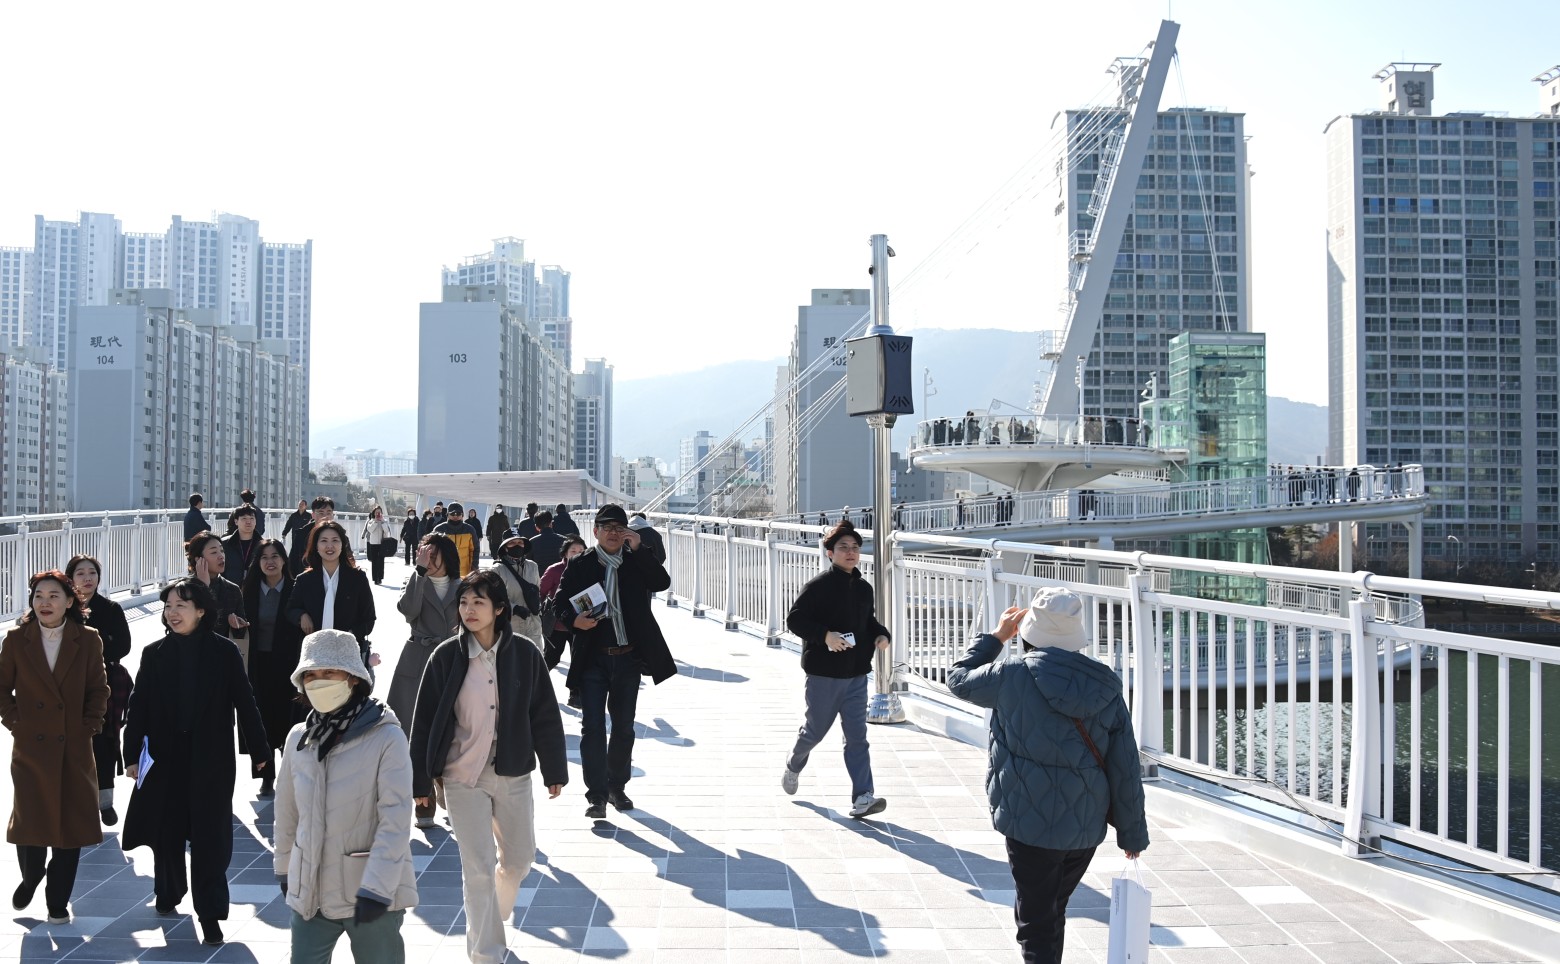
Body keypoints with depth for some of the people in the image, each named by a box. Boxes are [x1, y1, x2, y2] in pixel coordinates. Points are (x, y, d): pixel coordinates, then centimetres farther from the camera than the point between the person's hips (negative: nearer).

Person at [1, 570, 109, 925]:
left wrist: (90, 725, -3)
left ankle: (58, 901, 18)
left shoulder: (88, 640, -1)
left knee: (73, 825, 3)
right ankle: (30, 878, 35)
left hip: (74, 748, 0)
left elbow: (99, 690, 5)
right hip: (30, 747, 0)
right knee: (30, 820, 4)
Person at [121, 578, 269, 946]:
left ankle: (210, 913, 6)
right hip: (164, 759, 3)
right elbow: (139, 707, 3)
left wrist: (259, 749, 1)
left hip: (211, 760, -3)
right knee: (166, 832, 14)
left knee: (210, 836, -1)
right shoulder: (154, 654, 1)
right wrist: (132, 755, 0)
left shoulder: (224, 652, -6)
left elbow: (244, 702, -2)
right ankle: (168, 893, 38)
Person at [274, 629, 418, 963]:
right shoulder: (298, 738, 2)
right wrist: (284, 867, 20)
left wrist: (378, 888, -22)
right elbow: (287, 810, 13)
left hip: (370, 894, -4)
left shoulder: (387, 738, -15)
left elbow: (395, 819, -18)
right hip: (309, 891, 5)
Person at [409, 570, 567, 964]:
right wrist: (420, 780, -1)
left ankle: (491, 914, 44)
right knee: (479, 867, -2)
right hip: (463, 776, -2)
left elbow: (545, 715, 2)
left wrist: (554, 770, 4)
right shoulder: (446, 657, -7)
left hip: (513, 773, 2)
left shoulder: (524, 654, -5)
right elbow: (425, 721, -2)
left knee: (519, 859, 14)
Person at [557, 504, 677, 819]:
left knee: (624, 726, 13)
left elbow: (663, 582, -12)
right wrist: (575, 620, -19)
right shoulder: (580, 565, -1)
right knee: (593, 726, -4)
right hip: (593, 659, -2)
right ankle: (597, 795, 2)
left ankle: (617, 786, 28)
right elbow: (560, 604, 1)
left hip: (628, 658, 2)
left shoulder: (636, 562, 3)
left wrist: (637, 550, -16)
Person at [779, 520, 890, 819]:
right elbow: (794, 619, -14)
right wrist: (824, 635, -25)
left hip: (856, 674, 5)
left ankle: (862, 797, -1)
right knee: (815, 729, 10)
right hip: (824, 673, -5)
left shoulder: (864, 588, 9)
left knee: (857, 735, 0)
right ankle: (793, 766, 40)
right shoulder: (819, 585, -12)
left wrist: (881, 634, 4)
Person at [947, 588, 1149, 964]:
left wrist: (996, 636, 15)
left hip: (1032, 824, -5)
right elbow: (1126, 768, 0)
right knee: (1053, 911, 25)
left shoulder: (1013, 676, -14)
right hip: (1086, 825, 5)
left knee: (1036, 923, 5)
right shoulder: (1105, 686, -3)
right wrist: (1132, 831, 10)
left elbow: (959, 679, 6)